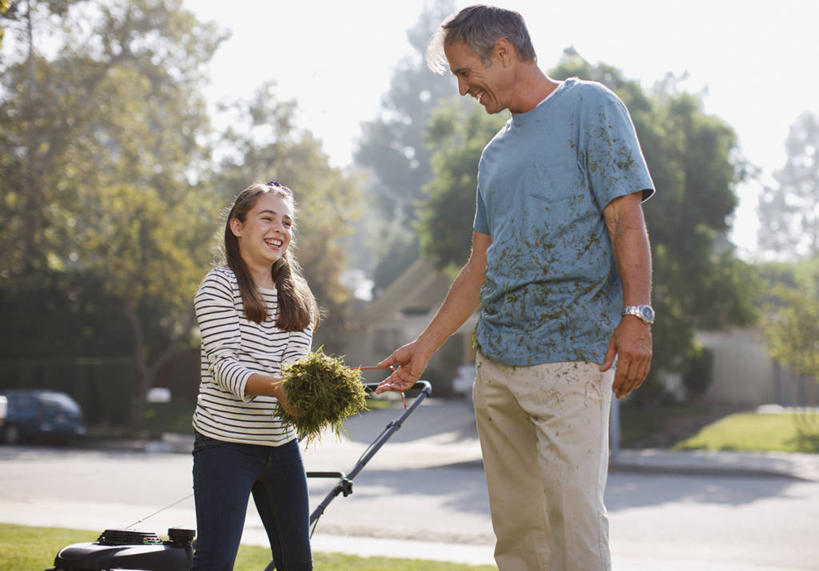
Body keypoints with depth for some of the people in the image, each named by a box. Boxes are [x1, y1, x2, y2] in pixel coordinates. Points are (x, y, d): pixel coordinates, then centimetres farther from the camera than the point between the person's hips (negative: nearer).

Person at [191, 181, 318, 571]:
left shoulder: (297, 296, 11)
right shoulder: (219, 285, -6)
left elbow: (297, 362, -2)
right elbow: (223, 364, -17)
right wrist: (274, 387, -36)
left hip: (282, 444, 6)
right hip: (225, 442, -6)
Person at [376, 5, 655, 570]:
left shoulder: (589, 106, 2)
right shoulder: (495, 153, 22)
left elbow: (627, 220, -7)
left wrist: (636, 314, -18)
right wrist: (424, 347, 20)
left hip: (571, 358, -7)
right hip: (495, 362, 7)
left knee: (573, 516, -14)